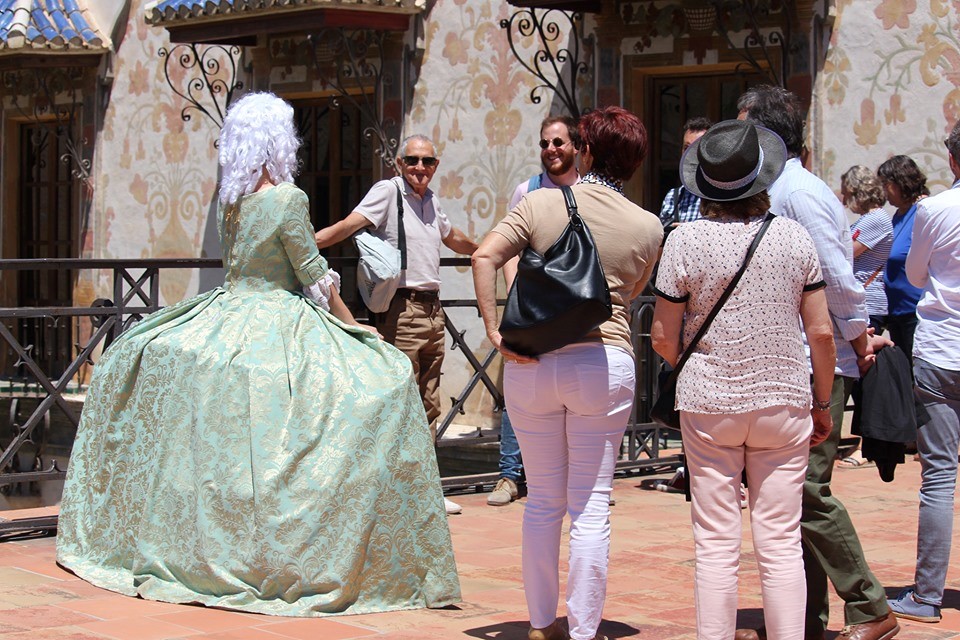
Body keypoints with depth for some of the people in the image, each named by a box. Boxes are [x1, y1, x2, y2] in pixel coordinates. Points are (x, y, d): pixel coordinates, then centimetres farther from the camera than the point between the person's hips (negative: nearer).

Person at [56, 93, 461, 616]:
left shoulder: (230, 200, 7)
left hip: (224, 321, 7)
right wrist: (352, 325, 3)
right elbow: (315, 277, -8)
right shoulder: (287, 199, -12)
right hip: (279, 330, -7)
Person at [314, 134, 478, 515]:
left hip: (433, 310, 7)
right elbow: (351, 224, -19)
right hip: (402, 310, -7)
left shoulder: (431, 201, 16)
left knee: (428, 406, 10)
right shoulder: (388, 191, -5)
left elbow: (453, 238, 37)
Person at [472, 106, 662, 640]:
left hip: (531, 362, 1)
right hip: (604, 360, -1)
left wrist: (495, 331, -8)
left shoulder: (541, 204, 2)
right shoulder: (648, 227, 4)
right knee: (591, 505, 4)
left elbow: (485, 257, -8)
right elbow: (630, 296, 14)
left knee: (543, 500, 13)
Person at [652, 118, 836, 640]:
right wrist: (822, 403, 12)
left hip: (709, 403, -1)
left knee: (716, 544, 4)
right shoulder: (794, 237, -2)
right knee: (781, 542, 5)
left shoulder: (686, 240, -7)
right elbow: (821, 333, 0)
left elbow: (663, 339, -4)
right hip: (784, 401, 1)